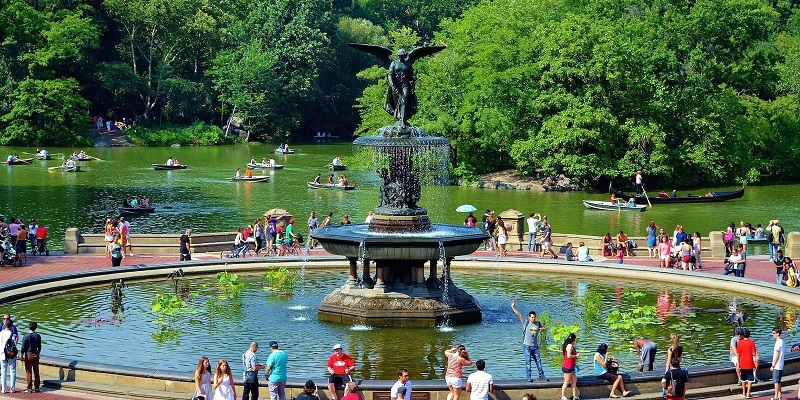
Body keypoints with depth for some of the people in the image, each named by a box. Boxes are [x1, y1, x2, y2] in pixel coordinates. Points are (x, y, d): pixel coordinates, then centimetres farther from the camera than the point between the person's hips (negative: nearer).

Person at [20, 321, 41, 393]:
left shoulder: (26, 337, -12)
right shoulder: (38, 336, 0)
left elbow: (23, 348, -10)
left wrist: (22, 356, -2)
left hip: (28, 355, -4)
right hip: (36, 355, 4)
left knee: (29, 372, 1)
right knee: (36, 372, 9)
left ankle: (29, 388, 2)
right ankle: (36, 388, 12)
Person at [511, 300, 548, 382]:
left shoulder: (538, 324, 8)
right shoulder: (526, 323, -4)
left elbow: (544, 327, 23)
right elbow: (519, 315, -11)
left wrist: (542, 328, -1)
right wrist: (513, 307, -19)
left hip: (535, 346, 4)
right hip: (527, 346, -4)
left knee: (538, 360, 6)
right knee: (528, 361, -3)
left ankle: (541, 375, 15)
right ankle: (528, 376, 2)